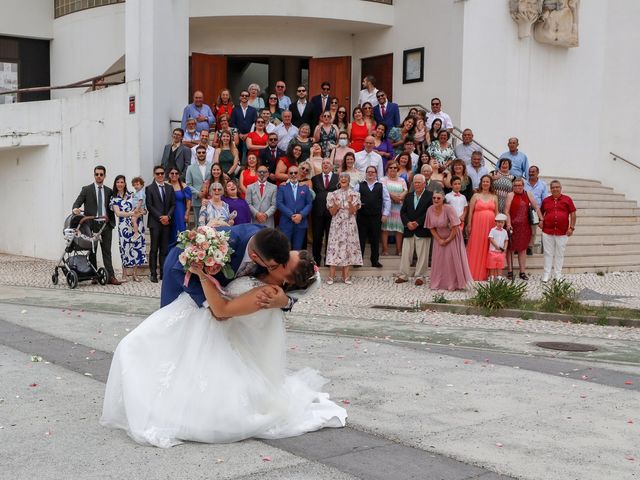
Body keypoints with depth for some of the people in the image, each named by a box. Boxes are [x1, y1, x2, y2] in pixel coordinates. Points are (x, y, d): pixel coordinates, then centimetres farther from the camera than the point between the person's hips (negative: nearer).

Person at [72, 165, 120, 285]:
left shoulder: (109, 191, 12)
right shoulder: (86, 189, 3)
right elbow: (77, 203, -5)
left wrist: (108, 217, 0)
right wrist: (75, 209, -25)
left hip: (106, 224, 2)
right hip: (91, 224, -2)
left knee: (107, 251, 0)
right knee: (92, 251, 5)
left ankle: (110, 276, -2)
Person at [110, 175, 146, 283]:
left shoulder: (132, 195, 11)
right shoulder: (114, 198, 6)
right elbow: (117, 213, -5)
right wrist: (131, 213, -15)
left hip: (136, 224, 2)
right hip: (124, 225, -2)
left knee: (137, 247, 0)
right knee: (125, 248, -4)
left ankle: (135, 273, 9)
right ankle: (124, 274, 3)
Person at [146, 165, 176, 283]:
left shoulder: (169, 188, 13)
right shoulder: (150, 188, 1)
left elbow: (173, 204, 10)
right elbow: (149, 206, -4)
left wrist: (168, 216, -7)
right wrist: (160, 217, -11)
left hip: (167, 222, 4)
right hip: (155, 222, -3)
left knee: (164, 249, 5)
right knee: (154, 249, -2)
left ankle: (163, 273, 7)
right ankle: (153, 273, 1)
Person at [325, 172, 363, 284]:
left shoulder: (354, 194, 4)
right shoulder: (333, 194, 4)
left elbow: (353, 211, -4)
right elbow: (332, 212, 2)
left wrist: (350, 203, -23)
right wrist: (335, 205, -19)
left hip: (349, 225, 0)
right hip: (336, 224, 0)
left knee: (348, 247, 1)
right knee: (334, 247, -4)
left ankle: (346, 276, 7)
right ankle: (331, 276, -1)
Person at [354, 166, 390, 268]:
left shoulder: (381, 186, 8)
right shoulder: (359, 186, 6)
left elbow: (387, 200, 7)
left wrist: (385, 214, -1)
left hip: (376, 217, 1)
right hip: (362, 217, -1)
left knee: (375, 240, 6)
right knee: (361, 239, 1)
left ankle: (375, 261, 14)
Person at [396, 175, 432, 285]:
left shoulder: (430, 196, -3)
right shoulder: (408, 196, 14)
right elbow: (403, 212, 9)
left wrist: (417, 223, -16)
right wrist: (408, 223, -8)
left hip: (423, 230, -4)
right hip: (408, 230, 4)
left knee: (422, 255, 2)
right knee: (405, 254, 6)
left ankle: (420, 276, 10)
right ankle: (403, 275, 13)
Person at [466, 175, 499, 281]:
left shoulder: (494, 197, 12)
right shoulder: (476, 196, 5)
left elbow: (497, 213, 11)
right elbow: (470, 212, 2)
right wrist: (469, 225, -4)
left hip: (490, 225, 2)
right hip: (477, 224, -2)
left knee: (488, 249, 2)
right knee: (476, 248, -2)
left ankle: (486, 273, 9)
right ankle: (475, 273, 4)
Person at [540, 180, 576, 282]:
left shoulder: (567, 199, 1)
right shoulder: (546, 200, 7)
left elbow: (573, 214, 2)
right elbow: (541, 212, 21)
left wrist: (572, 227, -4)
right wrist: (541, 221, 6)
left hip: (562, 233, -1)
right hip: (547, 232, 1)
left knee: (559, 254, 8)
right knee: (548, 254, 7)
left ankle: (558, 275, 18)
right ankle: (546, 275, 15)